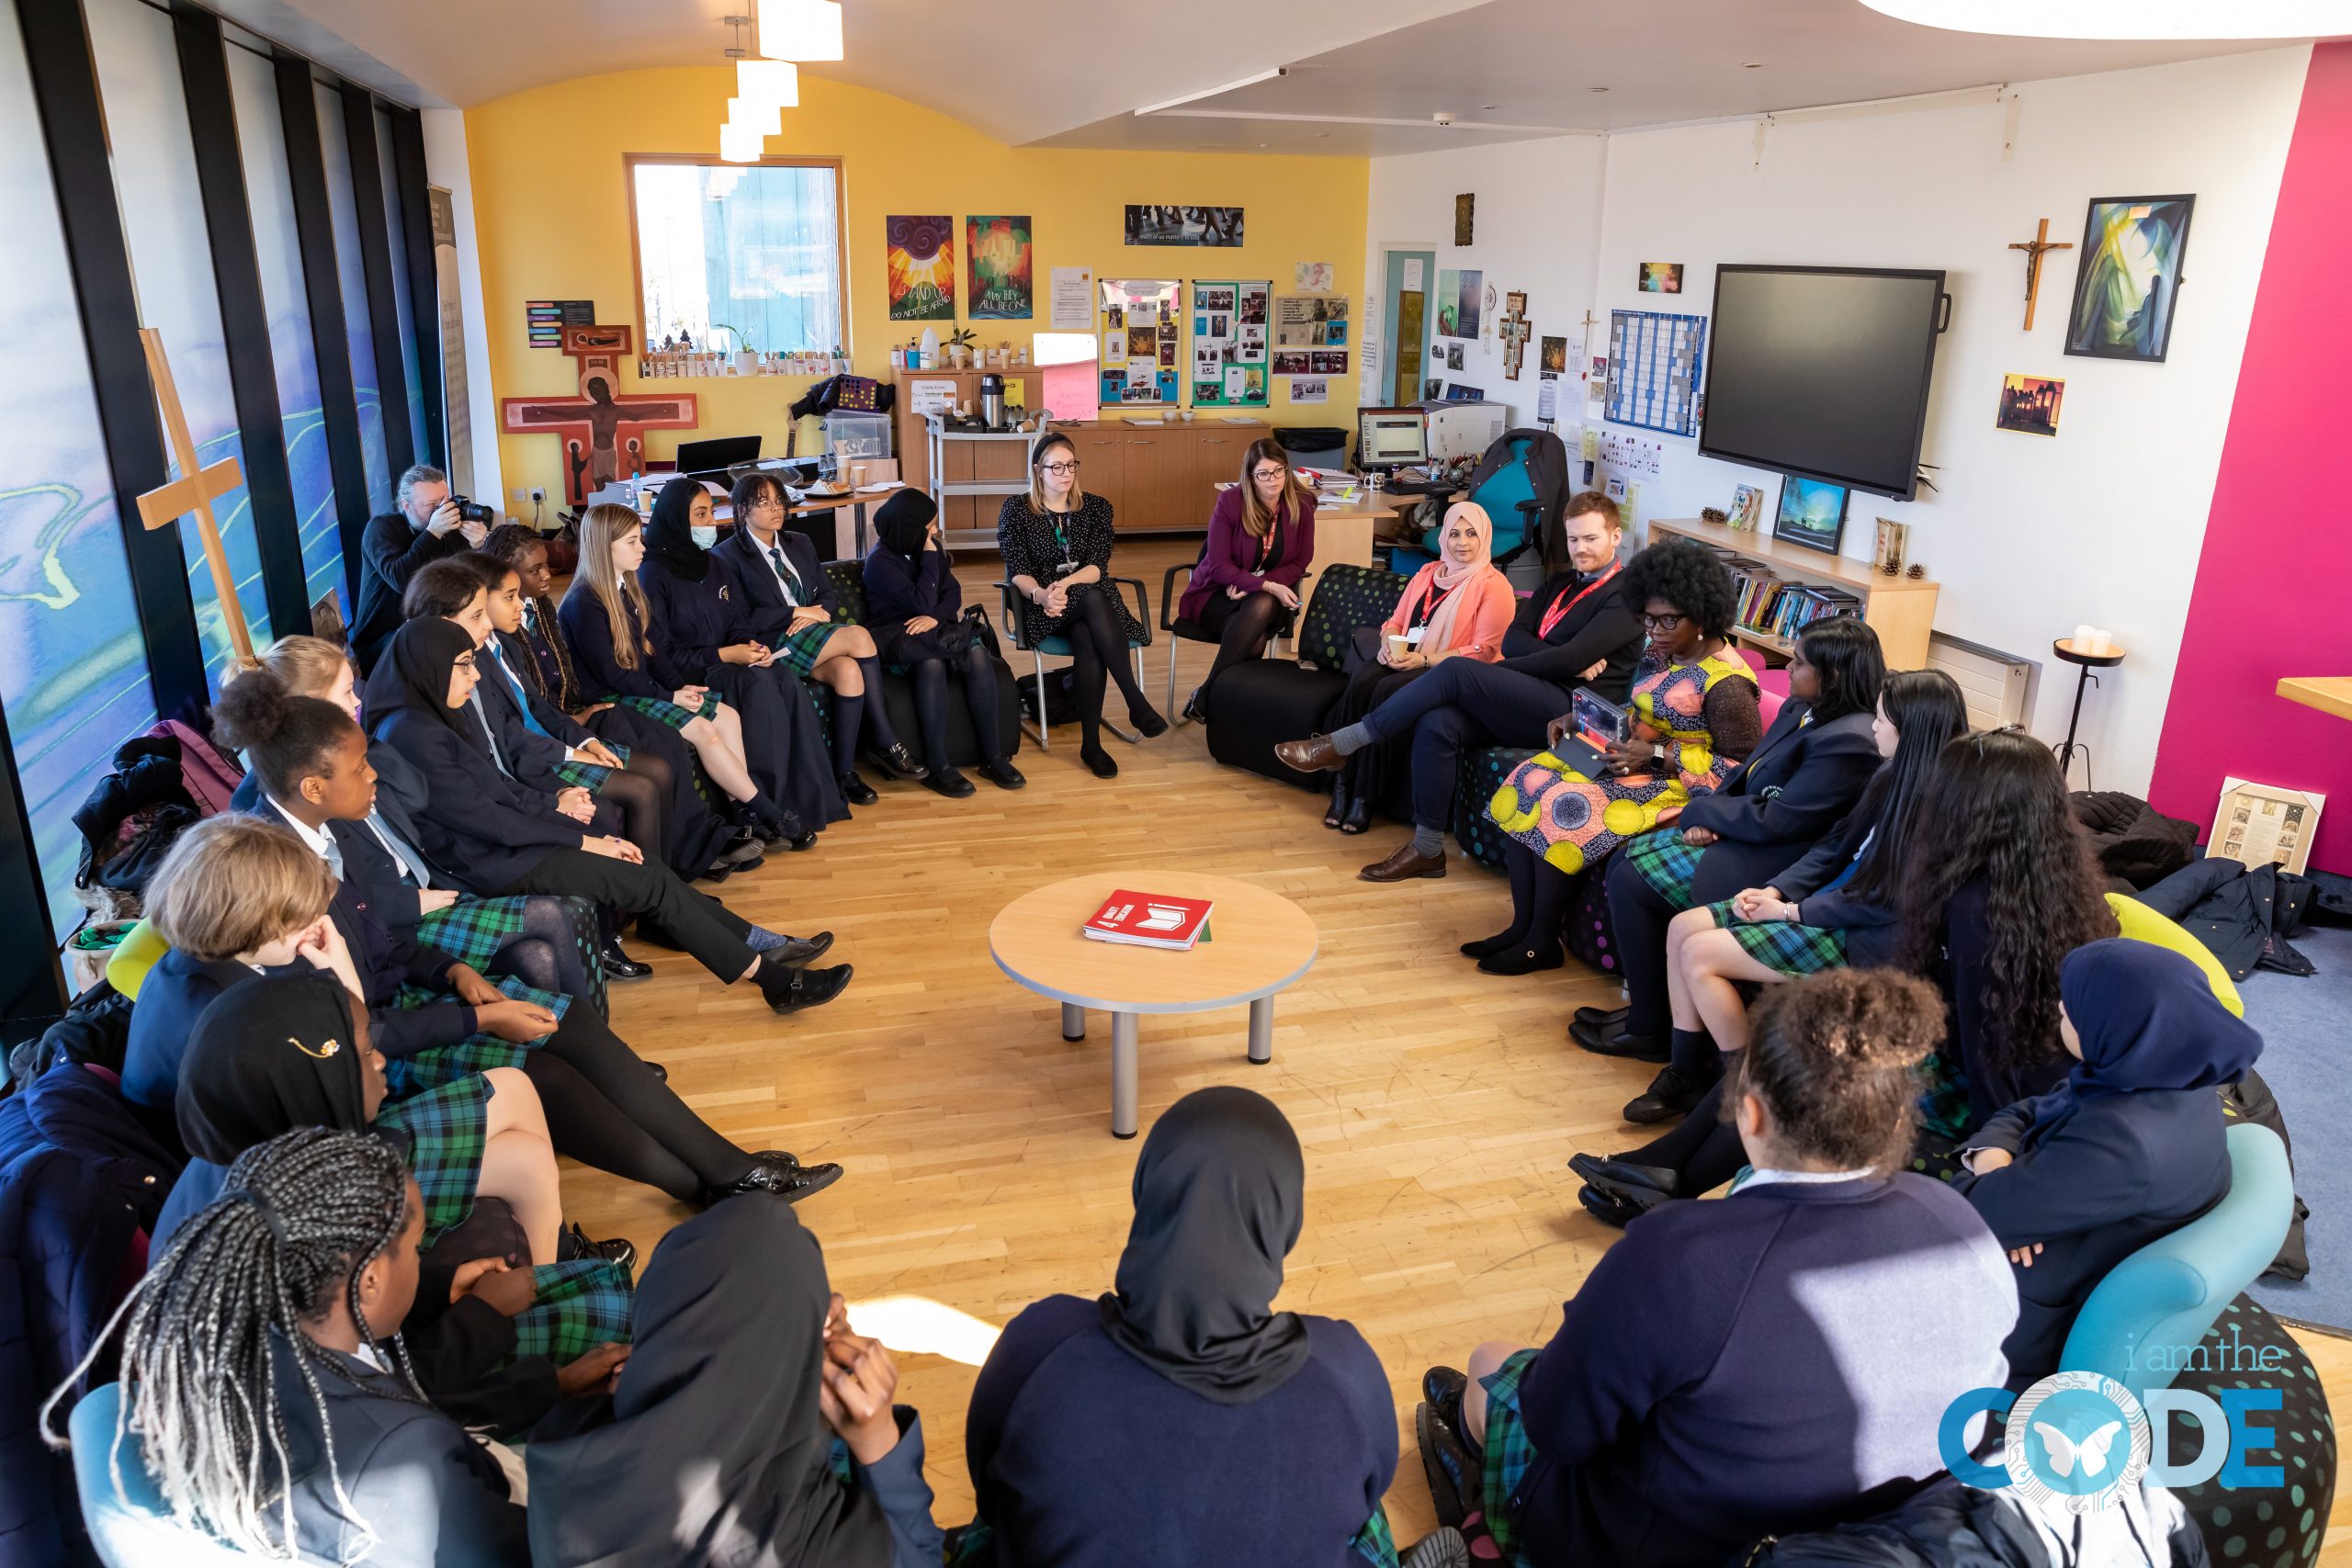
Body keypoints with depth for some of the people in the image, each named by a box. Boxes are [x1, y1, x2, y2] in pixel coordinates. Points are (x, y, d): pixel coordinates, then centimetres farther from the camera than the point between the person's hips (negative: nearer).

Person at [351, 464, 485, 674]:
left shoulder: (452, 528, 3)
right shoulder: (381, 528, -9)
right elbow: (400, 580, -27)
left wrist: (479, 546, -22)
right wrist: (433, 533, -30)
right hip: (382, 641, -5)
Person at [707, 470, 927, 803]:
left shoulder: (800, 544, 20)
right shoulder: (730, 556, 0)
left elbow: (829, 595, 17)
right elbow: (742, 620, -9)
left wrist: (818, 612, -6)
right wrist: (796, 613, -11)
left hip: (813, 636, 6)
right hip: (772, 646, -6)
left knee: (848, 670, -31)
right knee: (859, 636, -28)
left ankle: (844, 771, -23)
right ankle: (886, 742, -20)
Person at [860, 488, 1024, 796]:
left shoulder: (929, 546, 8)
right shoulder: (880, 561, -12)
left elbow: (953, 593, 4)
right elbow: (922, 602, -18)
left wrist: (935, 617, -16)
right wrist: (930, 557, -15)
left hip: (930, 631, 5)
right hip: (895, 636, -5)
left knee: (978, 654, -27)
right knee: (931, 664, -38)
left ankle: (993, 758, -24)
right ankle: (937, 767, -30)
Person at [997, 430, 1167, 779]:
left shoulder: (1096, 508, 12)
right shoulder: (1016, 509, 6)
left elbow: (1098, 567, 0)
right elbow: (1017, 573, -3)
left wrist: (1065, 584, -20)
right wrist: (1042, 593, -25)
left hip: (1093, 600, 2)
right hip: (1044, 608, -2)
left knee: (1088, 643, -36)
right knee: (1093, 599, -37)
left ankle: (1091, 744, -31)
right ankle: (1137, 704, -39)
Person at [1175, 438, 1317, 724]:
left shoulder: (1301, 504, -5)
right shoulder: (1230, 502, -13)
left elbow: (1300, 562, 1)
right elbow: (1219, 566, -13)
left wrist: (1254, 585, -16)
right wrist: (1268, 587, -27)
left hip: (1270, 595, 3)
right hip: (1217, 593, -2)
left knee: (1261, 607, -36)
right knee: (1254, 637, -35)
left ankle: (1204, 697, -29)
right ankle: (1206, 701, -21)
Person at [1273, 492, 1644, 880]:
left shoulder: (1625, 594, -2)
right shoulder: (1562, 583, 23)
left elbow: (1572, 659, -14)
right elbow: (1512, 640, 9)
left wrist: (1495, 672, -6)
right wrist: (1569, 662, -9)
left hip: (1572, 708, -7)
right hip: (1529, 704, 7)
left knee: (1457, 671, -24)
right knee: (1436, 724, -20)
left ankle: (1339, 745, -18)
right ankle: (1427, 850, -13)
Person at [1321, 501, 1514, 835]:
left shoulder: (1494, 585, 0)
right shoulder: (1428, 573, 20)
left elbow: (1483, 652, -8)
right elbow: (1395, 621, 22)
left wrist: (1424, 660, -17)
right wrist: (1388, 644, -4)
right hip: (1403, 660, 5)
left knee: (1388, 690, -33)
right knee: (1361, 679, -28)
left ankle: (1365, 797, -27)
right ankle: (1342, 786, -27)